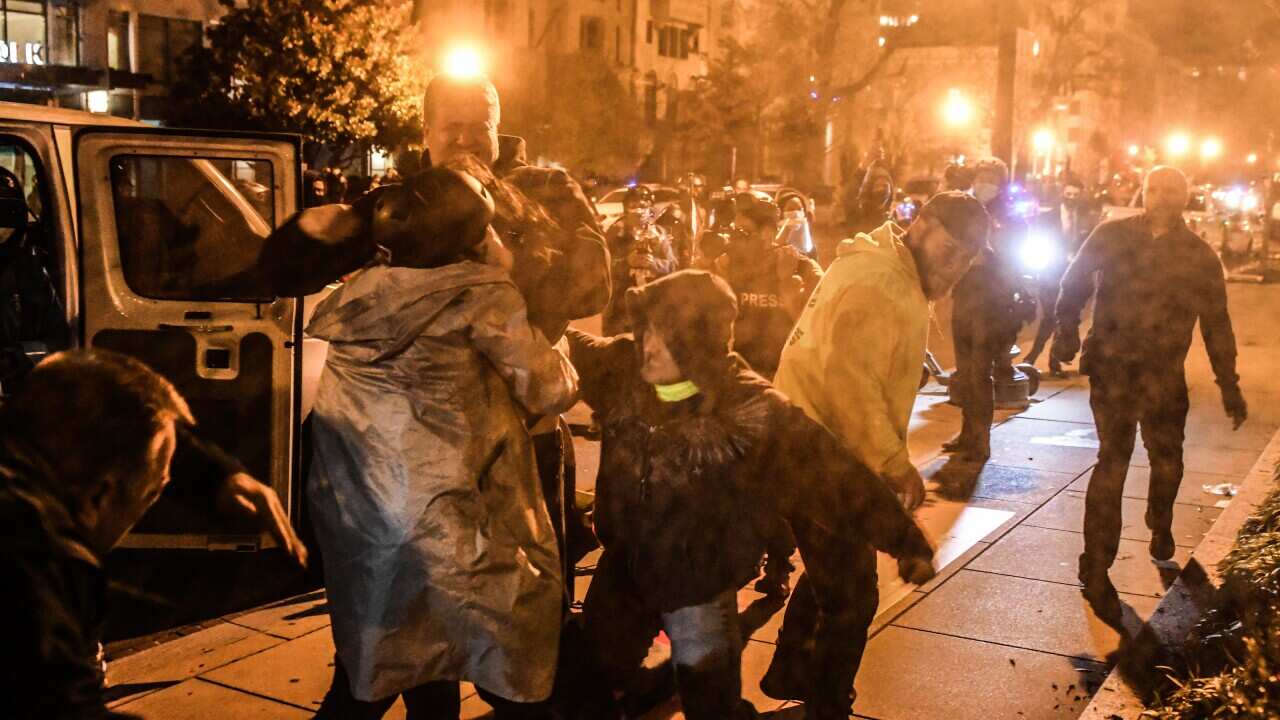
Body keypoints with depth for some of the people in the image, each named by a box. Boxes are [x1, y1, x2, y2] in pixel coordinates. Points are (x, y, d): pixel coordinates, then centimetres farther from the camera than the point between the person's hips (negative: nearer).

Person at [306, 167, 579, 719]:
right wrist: (555, 352, 14)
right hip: (446, 529, -6)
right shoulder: (481, 296, -11)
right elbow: (550, 390, -5)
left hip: (357, 526, 6)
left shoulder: (357, 296, 3)